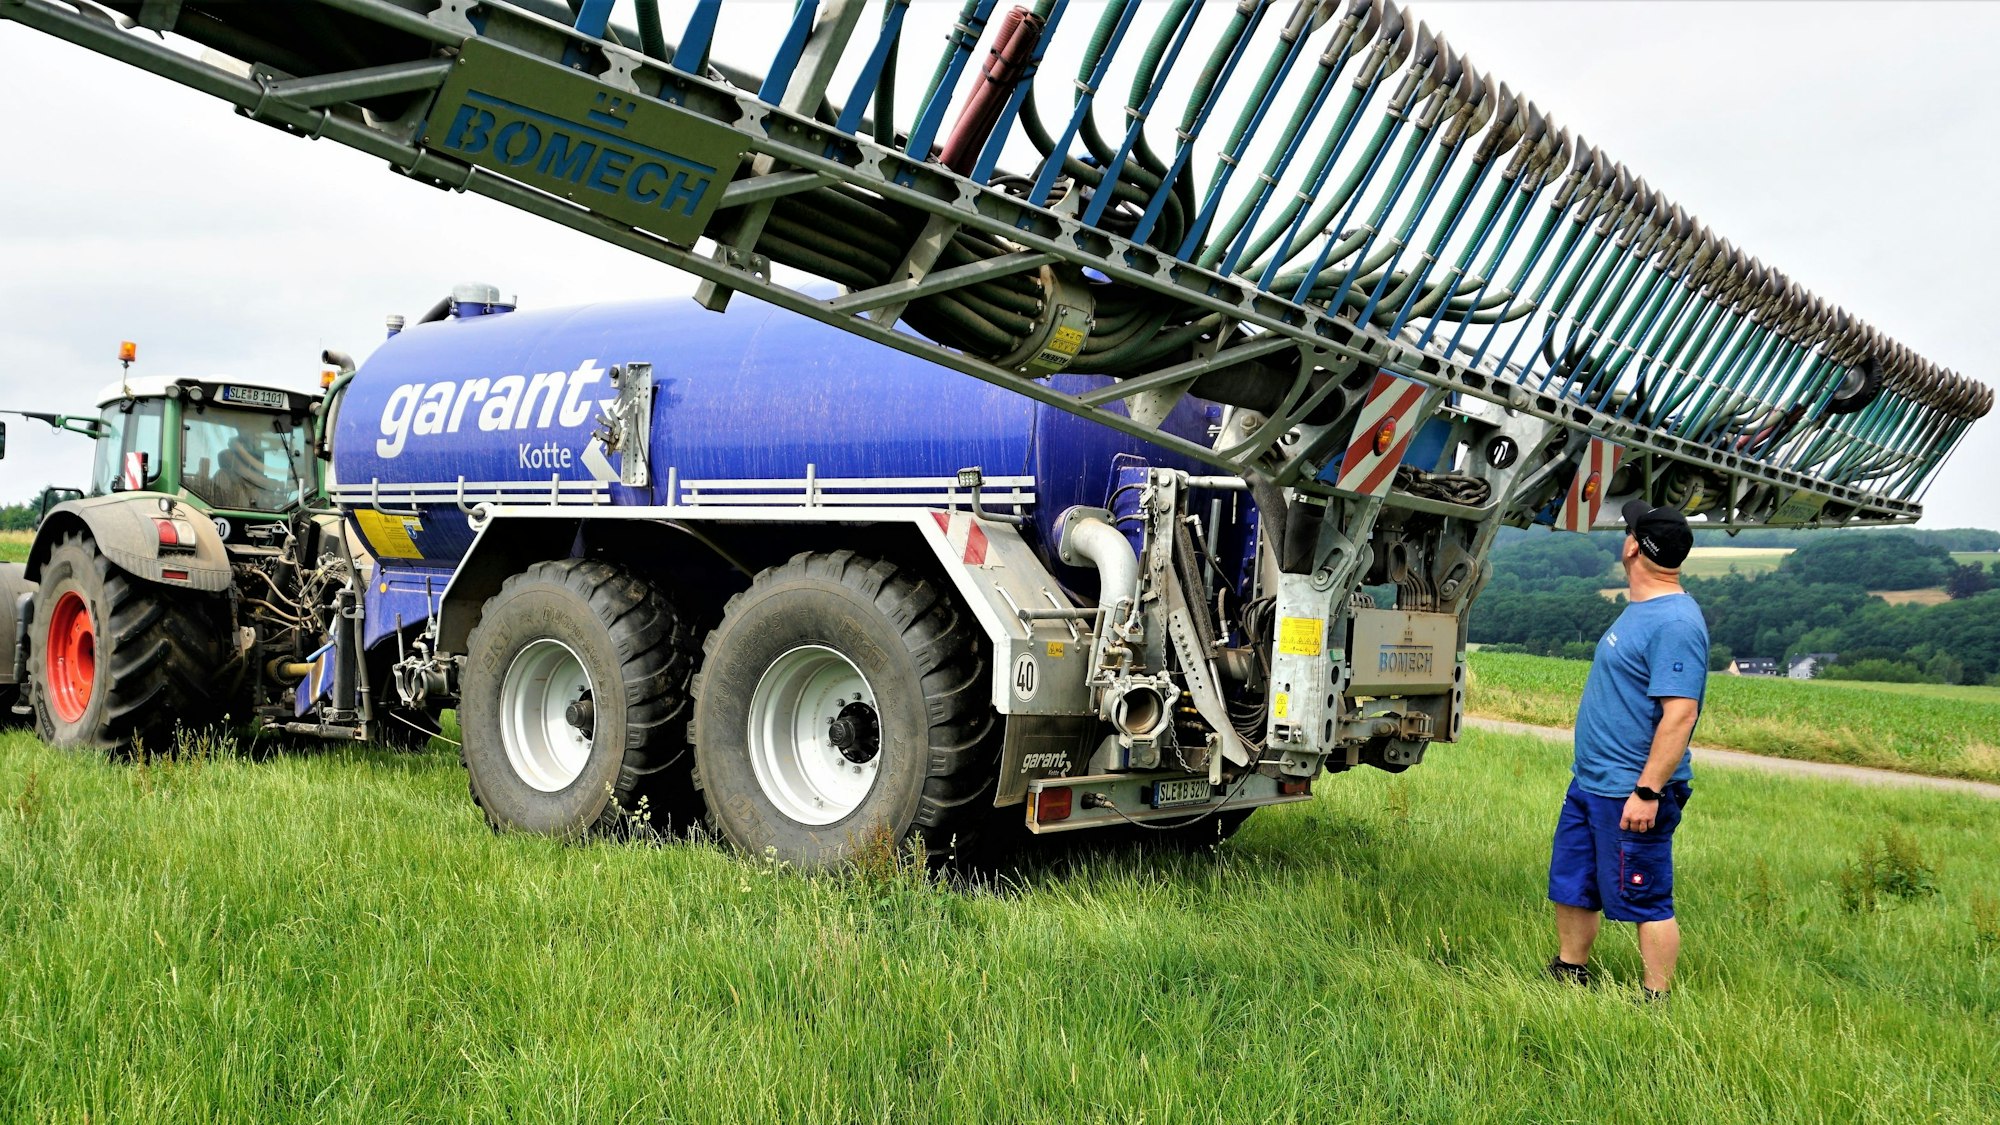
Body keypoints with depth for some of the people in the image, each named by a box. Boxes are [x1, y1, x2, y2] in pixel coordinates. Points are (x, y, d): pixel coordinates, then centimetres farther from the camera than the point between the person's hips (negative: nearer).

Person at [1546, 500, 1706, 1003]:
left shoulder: (1675, 623, -21)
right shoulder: (1639, 610, 12)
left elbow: (1680, 714, -26)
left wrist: (1647, 791, -27)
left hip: (1631, 794, -10)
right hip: (1588, 782, 10)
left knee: (1645, 901, 1)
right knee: (1571, 885, 18)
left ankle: (1657, 1001, 12)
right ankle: (1568, 975, 32)